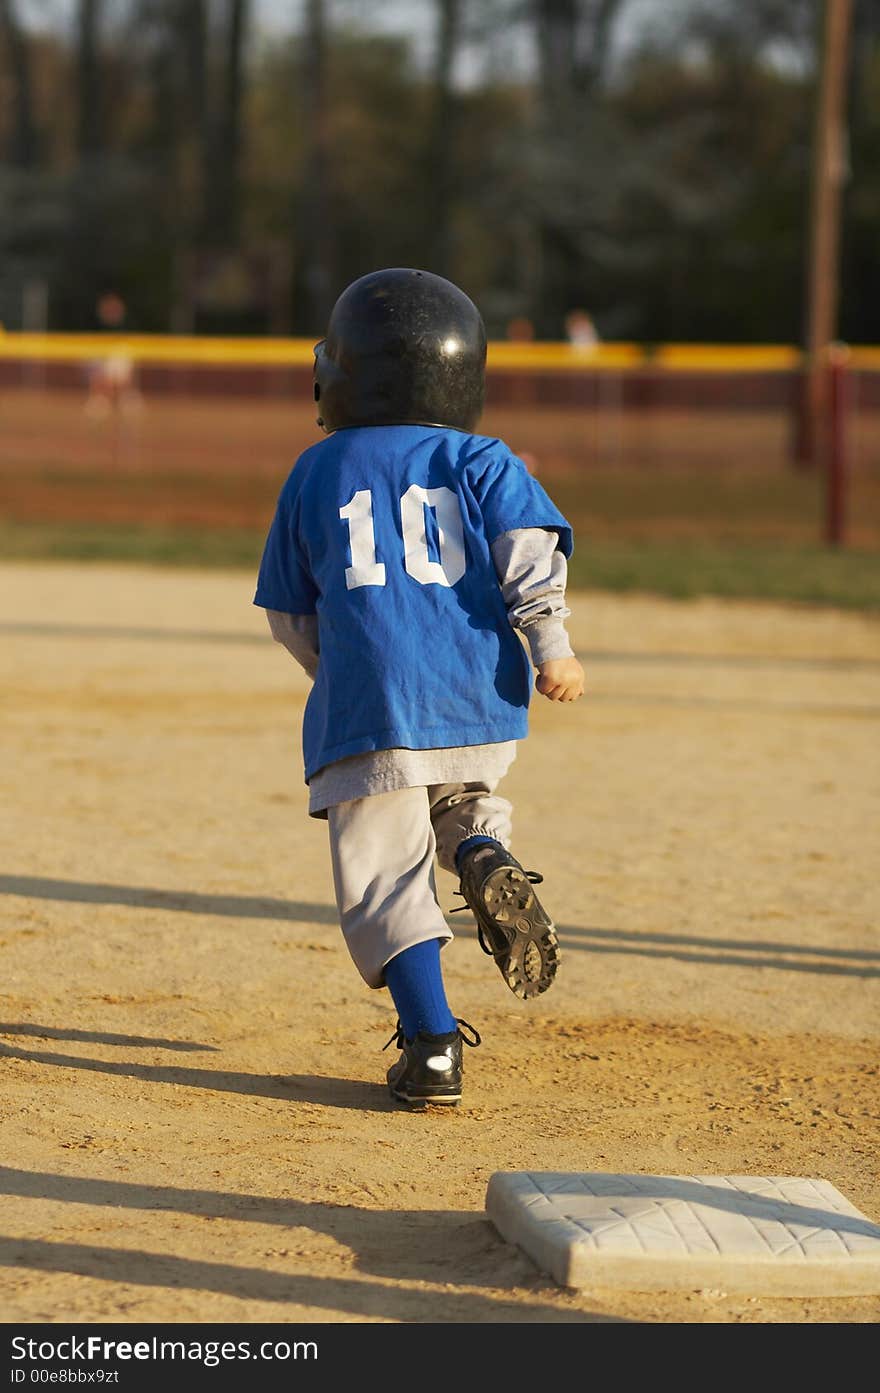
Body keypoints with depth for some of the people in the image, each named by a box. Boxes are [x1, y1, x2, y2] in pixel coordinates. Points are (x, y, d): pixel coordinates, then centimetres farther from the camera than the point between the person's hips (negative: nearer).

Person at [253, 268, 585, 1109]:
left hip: (368, 708, -2)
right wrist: (551, 647, -9)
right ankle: (484, 856, -6)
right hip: (479, 701, 2)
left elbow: (289, 613, 18)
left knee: (385, 878, 1)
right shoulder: (481, 462, 11)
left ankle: (432, 1045, -12)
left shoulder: (316, 473, 12)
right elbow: (529, 545, -6)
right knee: (465, 794, 29)